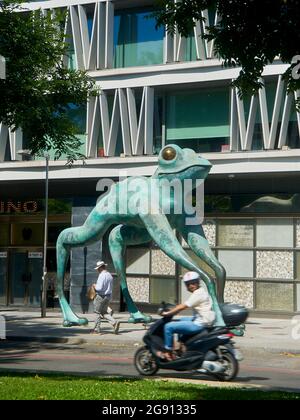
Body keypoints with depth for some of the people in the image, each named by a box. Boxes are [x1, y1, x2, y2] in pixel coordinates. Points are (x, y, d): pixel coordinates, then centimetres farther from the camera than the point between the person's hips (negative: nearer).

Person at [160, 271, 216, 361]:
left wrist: (167, 313, -11)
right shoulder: (202, 291, 15)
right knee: (180, 321, 33)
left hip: (199, 324, -11)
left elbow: (183, 307, -18)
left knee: (168, 327, -10)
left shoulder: (198, 294, -16)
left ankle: (168, 353, -1)